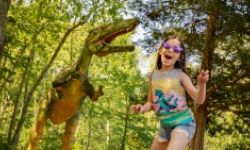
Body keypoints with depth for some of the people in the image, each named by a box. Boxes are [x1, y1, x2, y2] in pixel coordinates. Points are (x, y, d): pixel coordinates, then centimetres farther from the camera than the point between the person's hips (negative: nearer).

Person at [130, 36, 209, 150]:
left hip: (183, 123, -6)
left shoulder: (180, 75, -9)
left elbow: (199, 100, -12)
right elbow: (151, 103, 11)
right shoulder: (153, 76, 3)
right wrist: (143, 108, -10)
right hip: (165, 125, 6)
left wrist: (202, 84, -30)